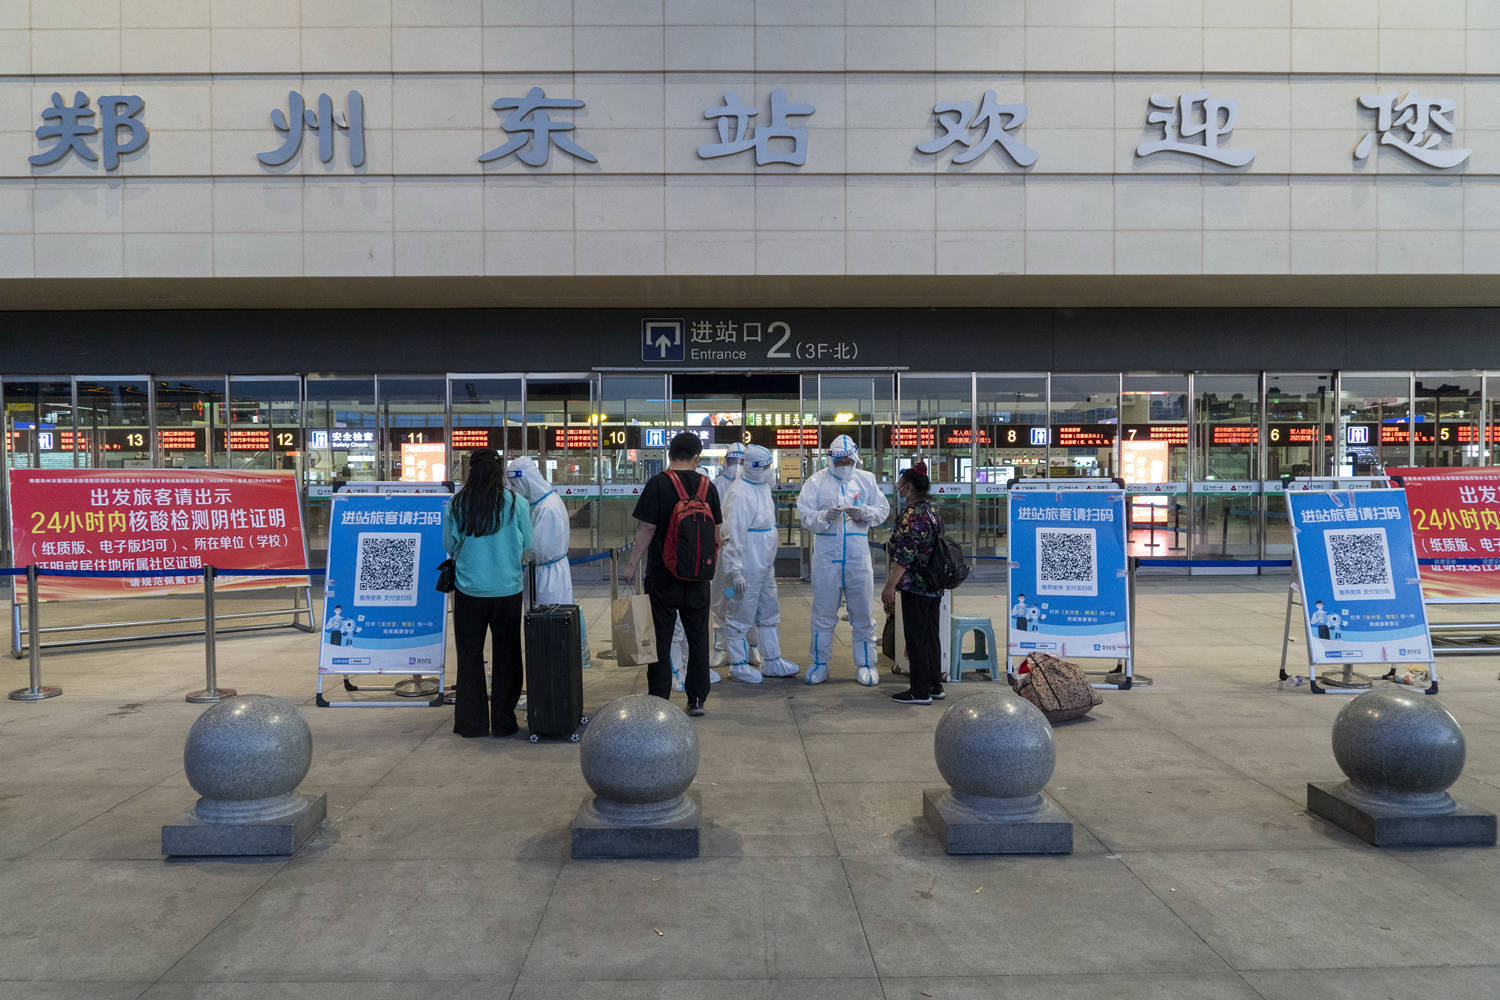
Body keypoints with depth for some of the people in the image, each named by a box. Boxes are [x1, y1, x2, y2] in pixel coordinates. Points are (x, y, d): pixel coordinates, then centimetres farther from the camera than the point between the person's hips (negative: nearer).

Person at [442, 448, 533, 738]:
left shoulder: (457, 504, -6)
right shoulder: (516, 503, -8)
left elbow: (450, 545, 4)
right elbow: (527, 544, 1)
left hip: (469, 591, 1)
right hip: (507, 590, 0)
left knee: (470, 655, 11)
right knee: (506, 654, 10)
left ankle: (472, 722, 16)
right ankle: (503, 721, 15)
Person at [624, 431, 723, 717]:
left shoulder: (658, 484, -9)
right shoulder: (707, 486, 3)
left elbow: (647, 528, -13)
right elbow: (716, 531, 9)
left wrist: (632, 564, -4)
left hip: (663, 575, -3)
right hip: (698, 576, 4)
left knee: (660, 638, 4)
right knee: (698, 637, 12)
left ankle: (659, 702, 7)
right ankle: (697, 699, 17)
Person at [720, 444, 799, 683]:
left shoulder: (763, 488, 11)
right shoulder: (740, 494, -19)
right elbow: (734, 535, -22)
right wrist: (735, 570, -24)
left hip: (765, 565, 10)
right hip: (746, 568, -10)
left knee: (770, 614, 16)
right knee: (742, 616, 2)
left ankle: (771, 662, 27)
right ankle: (738, 664, 14)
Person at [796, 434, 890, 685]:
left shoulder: (866, 480, 8)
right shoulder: (816, 481, 3)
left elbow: (883, 509, 8)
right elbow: (805, 515, -3)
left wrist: (865, 512, -11)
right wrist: (825, 516, -21)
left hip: (858, 554, 1)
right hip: (826, 554, -1)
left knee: (862, 611, 6)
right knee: (823, 611, 5)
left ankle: (865, 664, 17)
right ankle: (819, 663, 17)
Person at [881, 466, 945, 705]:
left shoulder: (911, 514, -18)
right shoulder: (933, 509, 11)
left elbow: (904, 555, -23)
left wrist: (890, 586, -20)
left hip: (915, 586, -9)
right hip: (934, 586, 9)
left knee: (916, 638, -2)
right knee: (931, 635, 15)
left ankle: (920, 692, 4)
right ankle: (935, 686, 22)